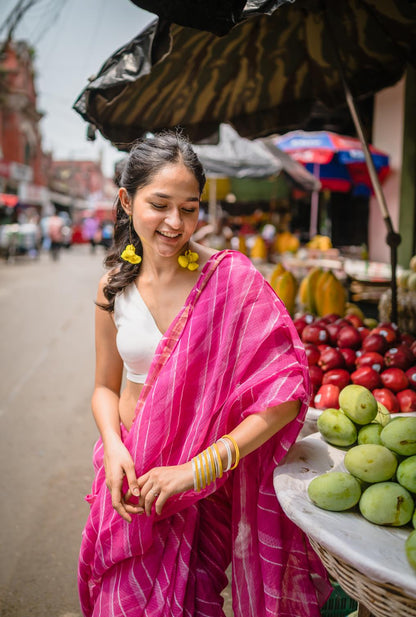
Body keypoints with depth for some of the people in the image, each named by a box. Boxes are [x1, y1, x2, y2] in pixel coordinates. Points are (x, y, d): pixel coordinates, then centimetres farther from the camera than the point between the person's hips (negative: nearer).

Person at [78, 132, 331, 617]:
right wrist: (114, 448, -13)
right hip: (132, 470, 3)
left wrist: (197, 468, -26)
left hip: (207, 480, -3)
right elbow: (106, 386, 7)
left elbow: (285, 394, -22)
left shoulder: (231, 278, -17)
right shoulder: (115, 286, -3)